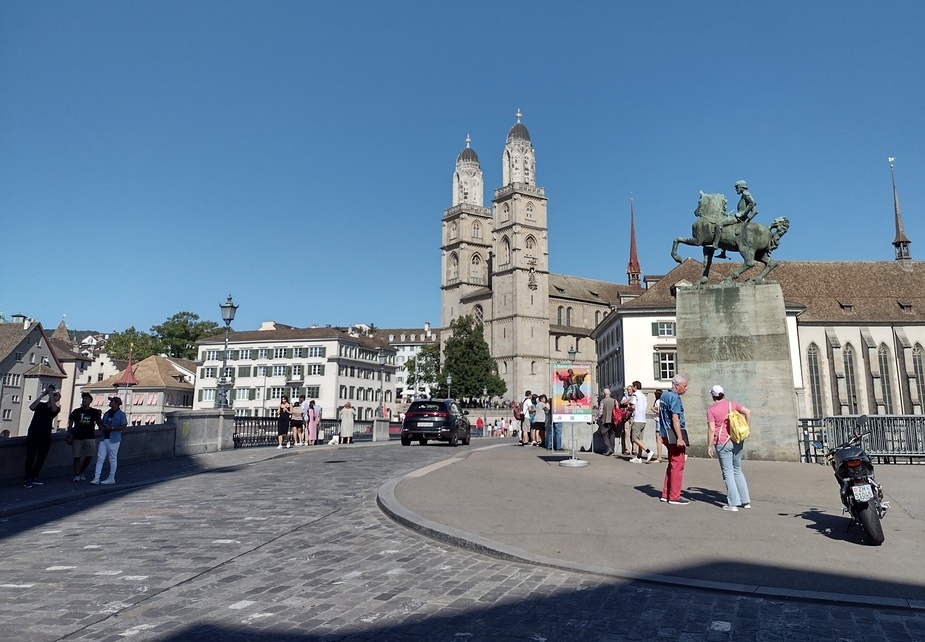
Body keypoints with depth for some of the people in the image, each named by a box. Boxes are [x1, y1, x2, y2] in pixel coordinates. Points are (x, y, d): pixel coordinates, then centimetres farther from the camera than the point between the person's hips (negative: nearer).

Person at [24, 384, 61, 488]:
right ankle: (27, 479, -2)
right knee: (31, 457, -6)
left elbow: (53, 408, -17)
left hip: (45, 437, 2)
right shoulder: (40, 404, 6)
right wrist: (43, 394, -18)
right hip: (33, 435, -2)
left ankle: (34, 477, 19)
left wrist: (50, 393, -16)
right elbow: (32, 407, -16)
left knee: (41, 458, 6)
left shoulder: (56, 408, 7)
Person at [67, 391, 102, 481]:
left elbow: (99, 424, 5)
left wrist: (99, 416, -12)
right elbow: (70, 425, 5)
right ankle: (76, 475, 6)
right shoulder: (76, 412, 4)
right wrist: (69, 436, -3)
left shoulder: (94, 412, 5)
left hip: (90, 438, 1)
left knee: (89, 456, 0)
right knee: (77, 457, -1)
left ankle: (82, 472, 19)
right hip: (77, 438, 0)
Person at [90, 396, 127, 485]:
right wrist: (102, 427, 2)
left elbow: (124, 426, -11)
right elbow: (102, 423, 24)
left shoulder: (121, 414, -6)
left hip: (114, 440, -6)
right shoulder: (107, 413, 14)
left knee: (113, 459, 3)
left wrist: (112, 428, -18)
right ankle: (96, 478, 1)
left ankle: (111, 478, 12)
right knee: (100, 458, 0)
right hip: (104, 438, 6)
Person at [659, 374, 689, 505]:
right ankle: (674, 497, 1)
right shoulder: (674, 397, -16)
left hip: (668, 434, 10)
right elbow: (675, 419, -22)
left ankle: (666, 494, 20)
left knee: (672, 465, 16)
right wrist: (680, 438, -23)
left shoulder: (664, 394, 14)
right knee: (677, 466, -4)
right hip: (675, 435, -10)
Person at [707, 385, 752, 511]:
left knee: (728, 472, 2)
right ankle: (746, 501, 19)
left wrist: (709, 446, -7)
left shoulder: (711, 410, -7)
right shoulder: (732, 404, 6)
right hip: (737, 441, 5)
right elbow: (748, 412, -5)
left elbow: (711, 429, -12)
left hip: (723, 443, -5)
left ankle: (733, 503, 1)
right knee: (738, 470, 18)